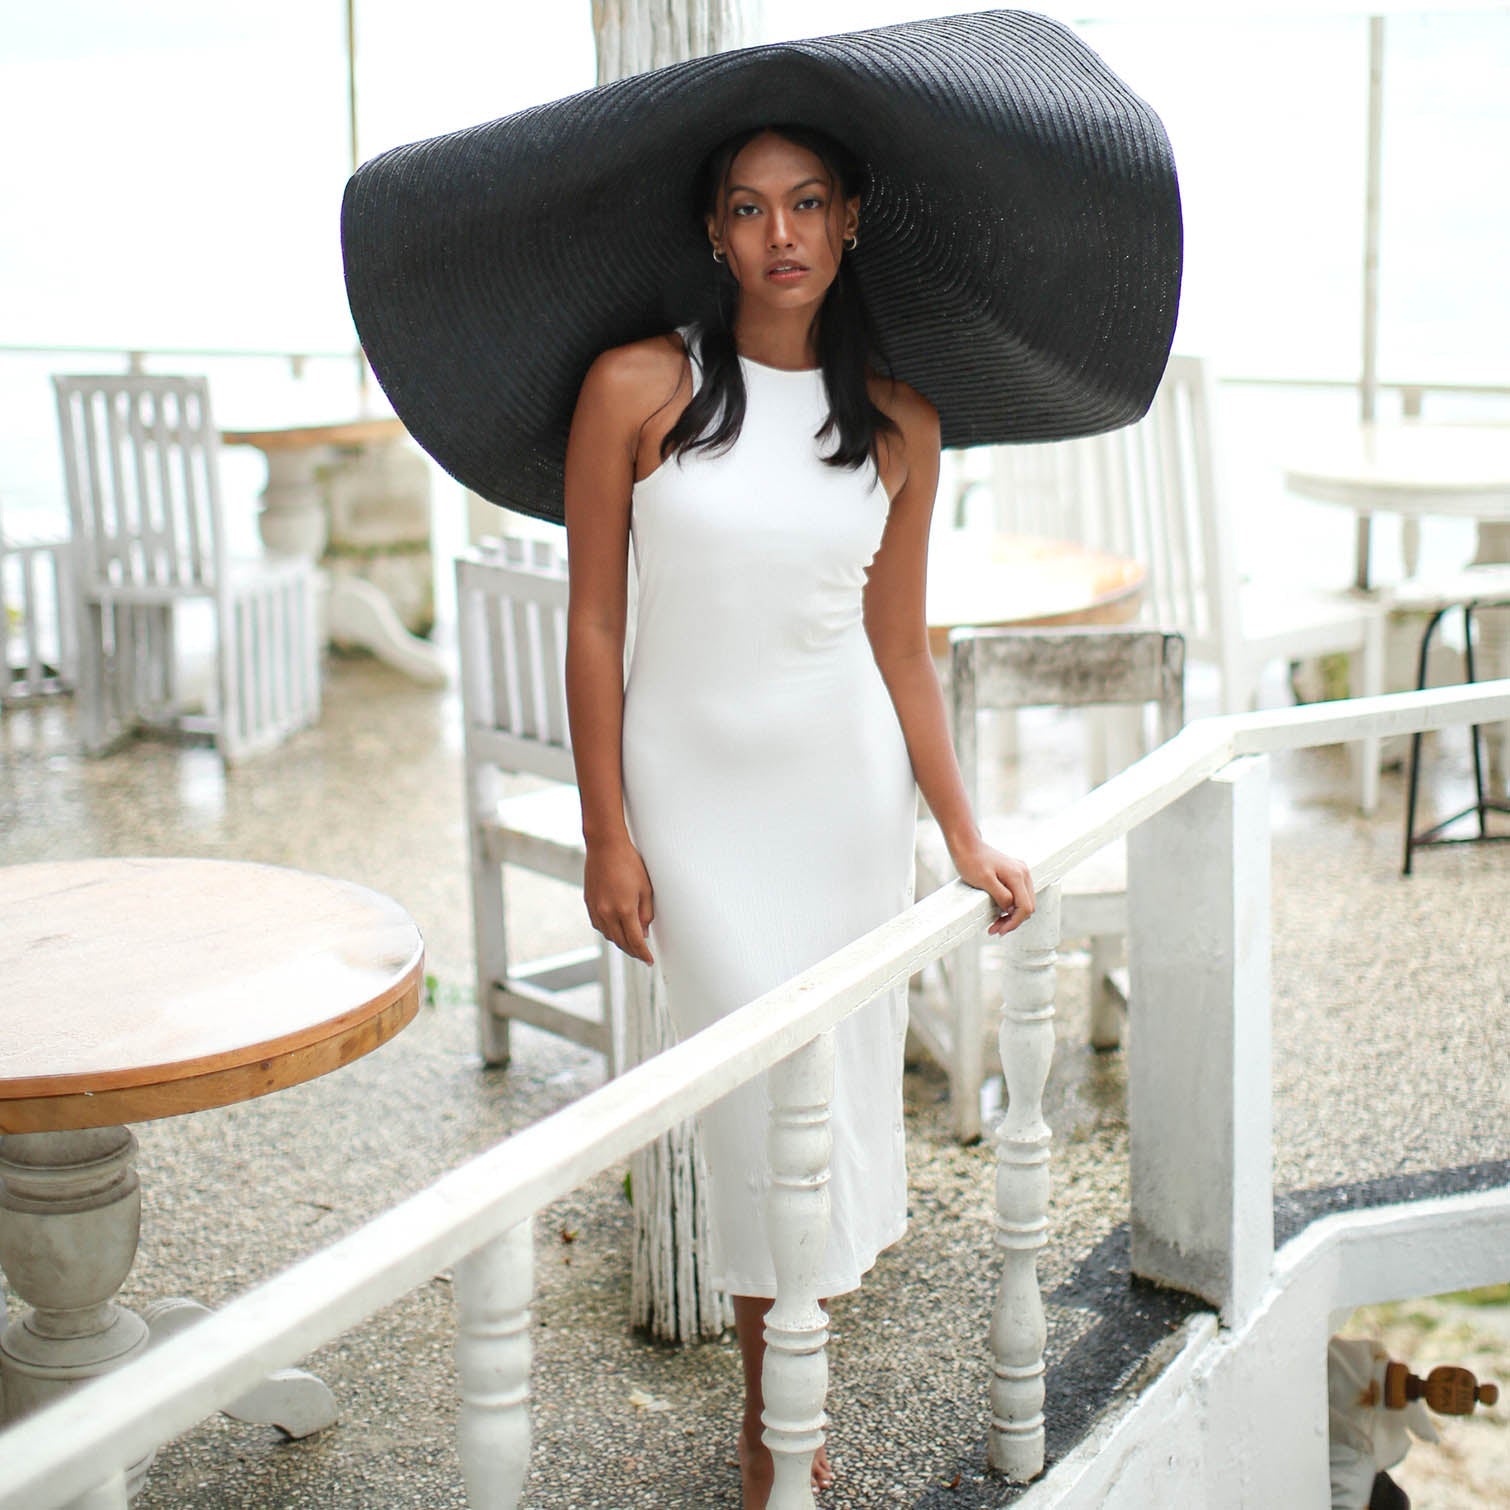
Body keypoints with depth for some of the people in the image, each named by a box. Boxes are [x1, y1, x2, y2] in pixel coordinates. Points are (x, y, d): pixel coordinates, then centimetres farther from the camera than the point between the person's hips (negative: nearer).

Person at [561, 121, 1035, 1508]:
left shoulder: (899, 422, 1)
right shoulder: (638, 389, -8)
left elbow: (901, 648, 6)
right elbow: (596, 626, -4)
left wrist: (966, 839, 6)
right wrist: (607, 838, -6)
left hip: (848, 782, 3)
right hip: (694, 786, -2)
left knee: (850, 1069, 7)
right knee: (766, 1085, -3)